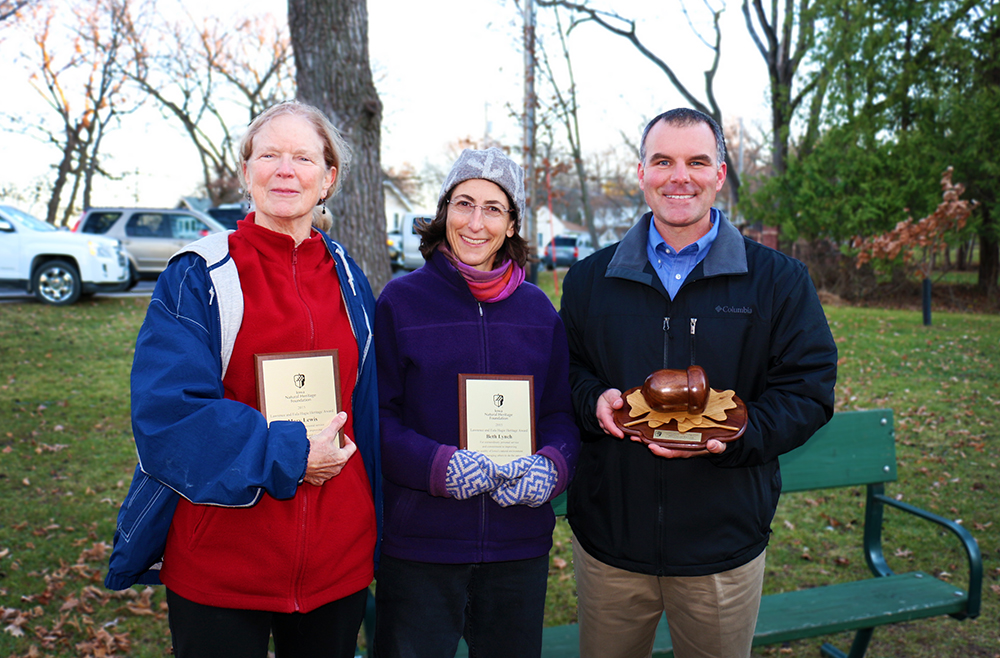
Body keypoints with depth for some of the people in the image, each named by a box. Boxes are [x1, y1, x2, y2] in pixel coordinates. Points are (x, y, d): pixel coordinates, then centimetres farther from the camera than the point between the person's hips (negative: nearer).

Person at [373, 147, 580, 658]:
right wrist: (437, 465, -21)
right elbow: (376, 414, -5)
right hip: (418, 543, -3)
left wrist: (552, 465, -12)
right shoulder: (401, 300, -4)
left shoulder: (538, 310, 6)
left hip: (520, 544, 3)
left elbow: (561, 411, 9)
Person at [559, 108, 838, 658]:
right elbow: (566, 370, 11)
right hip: (609, 538, 2)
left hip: (723, 548, -1)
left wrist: (734, 435, -21)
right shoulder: (590, 279, 4)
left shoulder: (779, 281, -2)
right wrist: (594, 401, -12)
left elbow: (809, 391, -4)